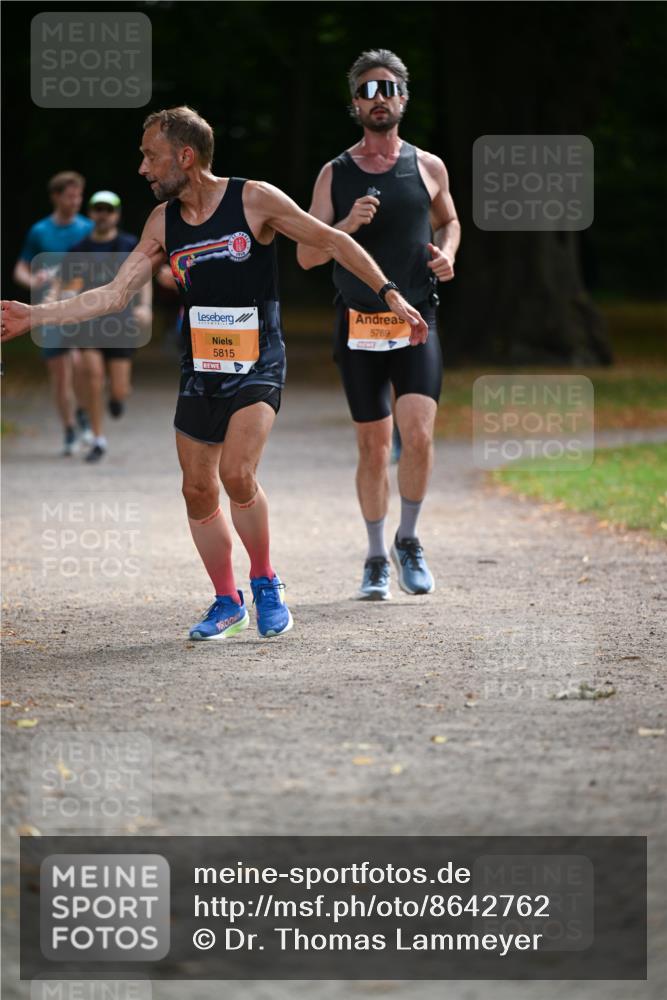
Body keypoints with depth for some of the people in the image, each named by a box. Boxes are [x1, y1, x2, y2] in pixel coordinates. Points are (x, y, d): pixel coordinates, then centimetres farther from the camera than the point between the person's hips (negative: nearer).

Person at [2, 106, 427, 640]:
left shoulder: (254, 199, -10)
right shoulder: (163, 222, 3)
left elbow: (331, 241, -5)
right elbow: (114, 294, 6)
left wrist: (389, 293, -12)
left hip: (257, 362, -5)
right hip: (200, 369, 5)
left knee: (237, 474, -22)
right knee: (198, 490, 6)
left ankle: (266, 584, -1)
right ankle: (227, 602, 23)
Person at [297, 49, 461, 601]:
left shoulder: (428, 167, 6)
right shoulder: (335, 174, 5)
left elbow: (448, 220, 24)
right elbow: (306, 255, 4)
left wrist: (446, 253, 3)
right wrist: (348, 225, -14)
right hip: (359, 325, 1)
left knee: (418, 432, -17)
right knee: (373, 446, 5)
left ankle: (409, 541, 5)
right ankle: (377, 559, 20)